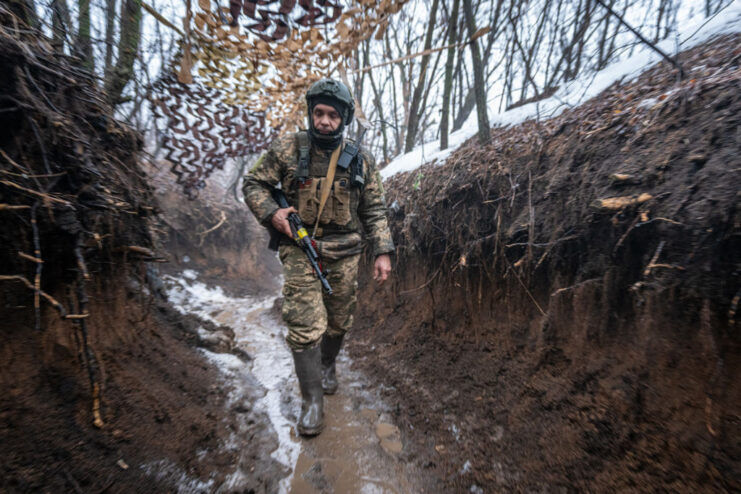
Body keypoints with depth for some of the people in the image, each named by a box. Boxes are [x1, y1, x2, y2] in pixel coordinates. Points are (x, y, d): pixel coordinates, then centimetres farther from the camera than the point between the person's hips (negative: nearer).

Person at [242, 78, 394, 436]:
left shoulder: (360, 160, 2)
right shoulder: (287, 149, -2)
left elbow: (374, 210, 4)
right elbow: (254, 184, 6)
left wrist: (383, 251, -4)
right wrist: (271, 213, -13)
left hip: (344, 253, 3)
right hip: (300, 249, -2)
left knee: (339, 322, 14)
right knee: (306, 326, -6)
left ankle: (327, 366, 44)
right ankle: (312, 399, 14)